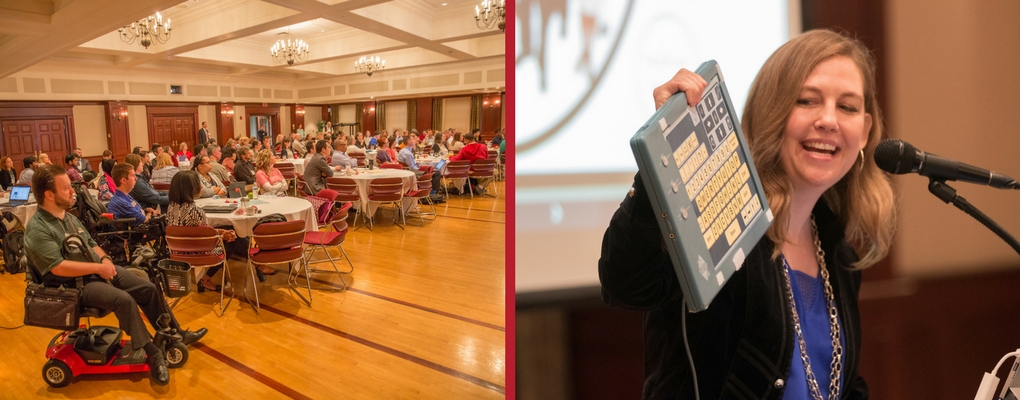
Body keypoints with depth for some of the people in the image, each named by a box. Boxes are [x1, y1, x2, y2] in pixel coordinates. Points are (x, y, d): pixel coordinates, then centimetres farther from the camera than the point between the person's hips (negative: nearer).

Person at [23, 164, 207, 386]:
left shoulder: (69, 217, 10)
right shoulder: (37, 229, -18)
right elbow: (58, 268, -26)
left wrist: (104, 259, -3)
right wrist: (98, 267, -20)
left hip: (99, 271, 9)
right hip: (74, 284, -8)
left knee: (149, 288, -1)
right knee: (124, 300, -30)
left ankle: (175, 334, 14)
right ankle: (152, 353, -20)